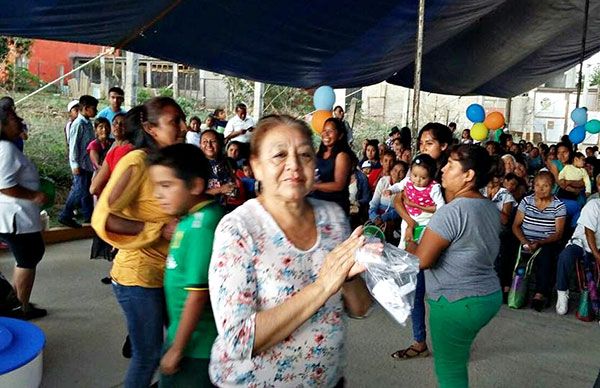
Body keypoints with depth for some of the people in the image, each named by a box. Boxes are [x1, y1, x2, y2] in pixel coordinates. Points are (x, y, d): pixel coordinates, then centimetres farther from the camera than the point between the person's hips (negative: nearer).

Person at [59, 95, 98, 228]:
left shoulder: (88, 123, 11)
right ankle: (65, 216, 7)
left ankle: (89, 217, 20)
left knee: (87, 191, 13)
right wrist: (75, 164, -17)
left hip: (88, 163, 9)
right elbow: (73, 145, -16)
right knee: (80, 191, -5)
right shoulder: (78, 124, -14)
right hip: (81, 164, -9)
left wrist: (94, 162, 17)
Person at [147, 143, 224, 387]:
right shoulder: (193, 218, 1)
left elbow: (199, 293, -24)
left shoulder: (201, 226, -25)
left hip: (195, 347, -8)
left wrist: (177, 349, -17)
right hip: (185, 334, 8)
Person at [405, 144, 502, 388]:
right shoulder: (491, 207, 5)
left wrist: (411, 247, -1)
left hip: (457, 303, -9)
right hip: (489, 296, 9)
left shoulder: (452, 211, -22)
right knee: (456, 363, 23)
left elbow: (421, 260, -23)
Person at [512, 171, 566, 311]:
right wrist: (524, 242, -16)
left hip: (547, 242, -2)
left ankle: (541, 293, -31)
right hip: (525, 240, 2)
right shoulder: (526, 201, 6)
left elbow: (559, 233, -3)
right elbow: (516, 225, 3)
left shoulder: (559, 206, 1)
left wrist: (540, 243, -20)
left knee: (545, 256, -34)